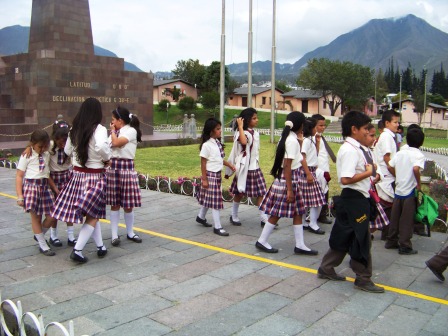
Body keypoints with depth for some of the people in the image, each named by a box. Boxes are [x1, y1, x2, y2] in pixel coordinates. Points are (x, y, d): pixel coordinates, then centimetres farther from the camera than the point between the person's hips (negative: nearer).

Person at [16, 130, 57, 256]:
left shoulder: (47, 155, 10)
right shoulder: (26, 156, -6)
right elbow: (19, 176, -7)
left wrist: (55, 188, 15)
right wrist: (20, 196, -12)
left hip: (45, 186, 5)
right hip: (31, 186, -5)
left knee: (51, 215, 3)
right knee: (35, 216, 2)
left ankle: (39, 235, 30)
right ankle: (43, 246, 12)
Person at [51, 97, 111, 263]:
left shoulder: (74, 130, 2)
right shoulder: (99, 129, -16)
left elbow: (67, 150, 11)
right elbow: (101, 146, -34)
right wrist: (107, 158, -16)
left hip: (77, 174, 6)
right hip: (94, 176, -6)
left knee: (92, 213, 17)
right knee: (93, 215, 4)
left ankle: (100, 246, 25)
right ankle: (77, 250, -1)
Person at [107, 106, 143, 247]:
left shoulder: (131, 131, -7)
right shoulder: (115, 132, 14)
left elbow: (116, 143, -20)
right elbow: (108, 149, 16)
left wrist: (113, 130, -6)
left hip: (126, 168, -5)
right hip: (112, 168, 6)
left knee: (128, 203, 3)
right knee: (114, 203, 6)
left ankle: (130, 233, 19)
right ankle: (114, 235, 12)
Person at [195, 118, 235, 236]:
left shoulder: (217, 142, 7)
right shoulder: (207, 145, -17)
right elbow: (203, 163, -14)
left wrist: (229, 165, 9)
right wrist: (204, 179, -15)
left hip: (217, 174, 8)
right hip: (210, 174, -8)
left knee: (208, 198, 20)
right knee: (214, 200, -4)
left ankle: (201, 217, 39)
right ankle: (217, 227, 2)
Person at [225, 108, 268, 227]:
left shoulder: (256, 133, 10)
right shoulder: (242, 133, -14)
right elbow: (243, 142, -39)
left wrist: (257, 165, 18)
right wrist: (240, 126, -31)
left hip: (255, 168, 7)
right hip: (245, 168, -7)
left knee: (261, 193, 2)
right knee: (239, 193, 7)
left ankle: (264, 218, 6)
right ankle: (234, 216, 24)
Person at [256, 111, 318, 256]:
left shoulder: (287, 138, 9)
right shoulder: (293, 141, -18)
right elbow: (287, 166, -21)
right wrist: (289, 189, -21)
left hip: (292, 179, 9)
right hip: (288, 179, -9)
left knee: (298, 212, 11)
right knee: (277, 213, 1)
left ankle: (300, 245, 17)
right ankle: (262, 241, 13)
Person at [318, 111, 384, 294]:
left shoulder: (352, 148, 13)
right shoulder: (350, 150, -19)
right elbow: (345, 179, -27)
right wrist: (368, 173, -17)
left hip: (354, 199, 10)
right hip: (355, 199, -10)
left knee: (344, 236, 17)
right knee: (361, 239, 1)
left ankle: (326, 269, 28)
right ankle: (364, 278, 15)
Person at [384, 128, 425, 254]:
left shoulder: (400, 153, 7)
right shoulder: (419, 155, -11)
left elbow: (390, 167, 8)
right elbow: (416, 169, -28)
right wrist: (419, 184, -16)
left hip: (398, 190, 5)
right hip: (410, 191, -5)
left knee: (395, 218, 14)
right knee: (407, 220, 2)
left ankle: (391, 241, 24)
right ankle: (405, 246, 7)